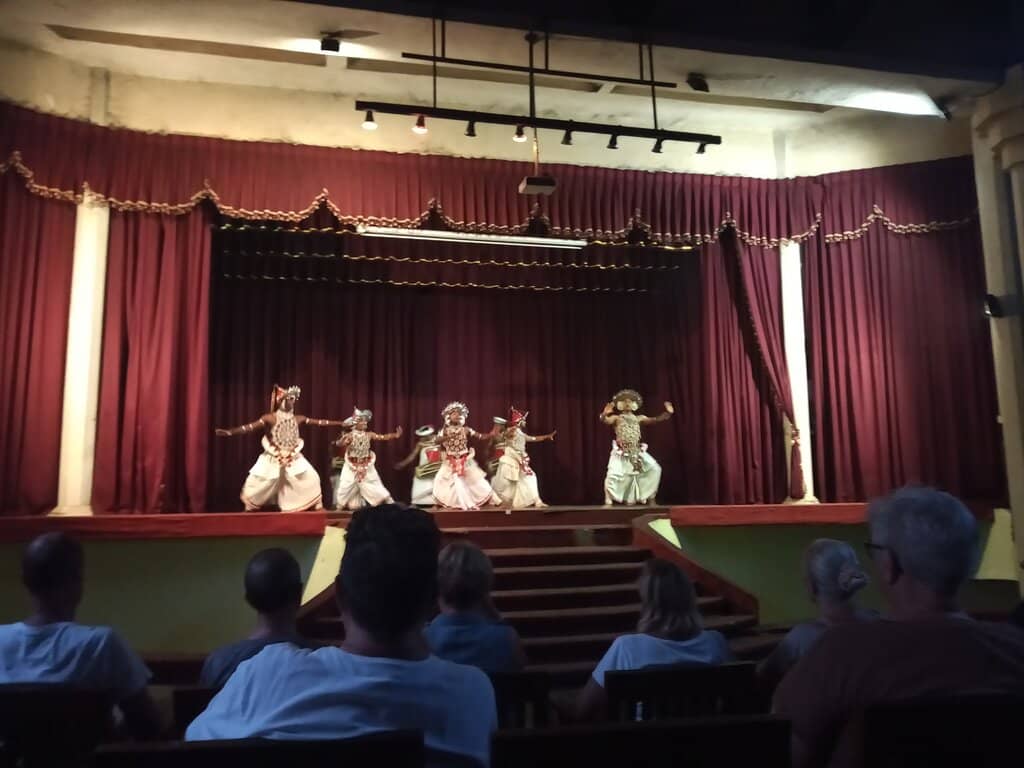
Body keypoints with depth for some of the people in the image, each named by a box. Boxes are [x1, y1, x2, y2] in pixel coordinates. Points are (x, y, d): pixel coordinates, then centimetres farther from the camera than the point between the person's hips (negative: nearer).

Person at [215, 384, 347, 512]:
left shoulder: (297, 419, 1)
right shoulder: (270, 418, -11)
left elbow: (320, 422, 3)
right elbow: (250, 427, -19)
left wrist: (341, 424, 2)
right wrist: (229, 432, -32)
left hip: (293, 457, 3)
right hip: (273, 458, -3)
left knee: (311, 478, -5)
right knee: (257, 481, -7)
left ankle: (317, 506, 7)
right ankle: (249, 509, 13)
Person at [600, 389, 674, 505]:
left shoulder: (639, 419, 12)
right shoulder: (616, 418, 1)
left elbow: (656, 419, 9)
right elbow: (605, 420, -18)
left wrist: (667, 413, -4)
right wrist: (605, 413, -40)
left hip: (637, 452, 4)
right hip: (621, 452, -4)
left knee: (654, 468, -2)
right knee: (613, 473, -19)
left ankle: (650, 496, 13)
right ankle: (609, 500, -7)